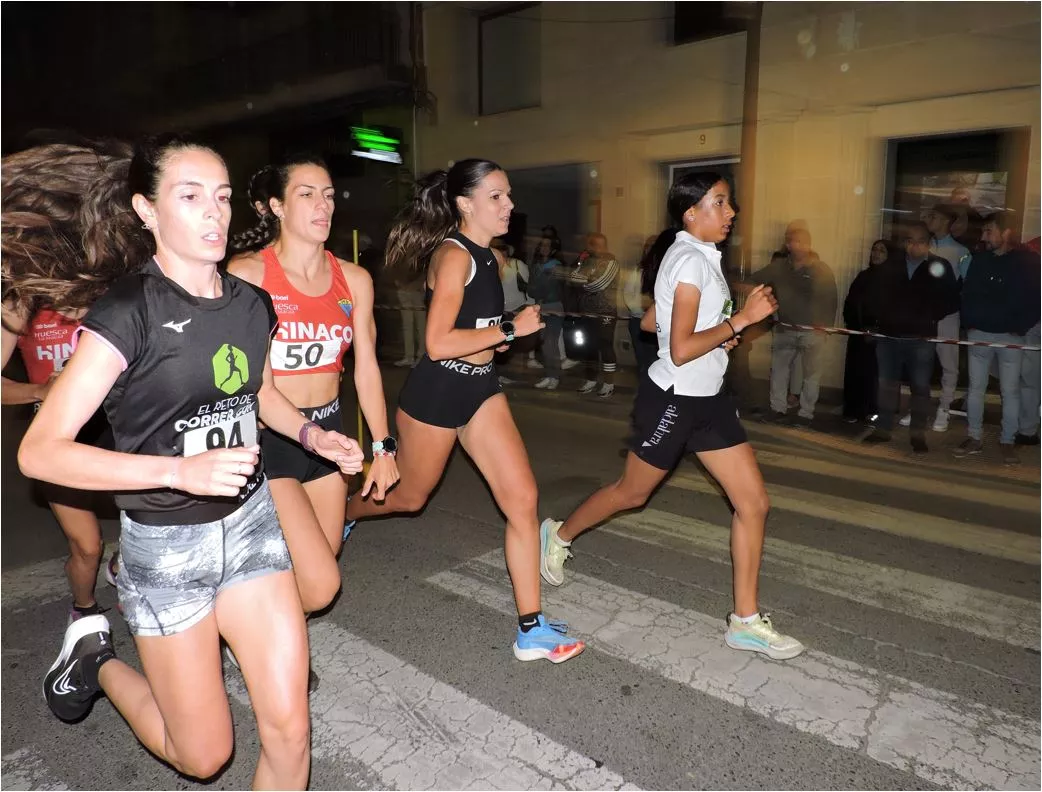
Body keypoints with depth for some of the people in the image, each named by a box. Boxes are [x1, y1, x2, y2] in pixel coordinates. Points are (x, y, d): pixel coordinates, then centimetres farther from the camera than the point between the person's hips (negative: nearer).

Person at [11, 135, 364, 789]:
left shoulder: (252, 304, 2)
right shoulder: (126, 311, -16)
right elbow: (39, 453, -19)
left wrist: (310, 433, 2)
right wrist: (180, 470, -31)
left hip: (251, 520, 5)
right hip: (166, 541, -4)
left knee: (288, 729, 2)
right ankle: (96, 658, 36)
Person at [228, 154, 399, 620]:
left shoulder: (354, 280, 5)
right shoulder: (246, 274, -11)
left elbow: (366, 368, 9)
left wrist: (382, 447, 8)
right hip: (267, 438, -6)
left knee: (322, 564, 12)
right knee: (319, 584, -12)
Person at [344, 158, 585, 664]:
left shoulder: (488, 256, 9)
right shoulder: (454, 256, -18)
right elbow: (438, 344, -26)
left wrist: (498, 335, 6)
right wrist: (512, 329, -20)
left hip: (480, 388, 8)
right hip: (435, 392, -7)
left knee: (522, 499, -3)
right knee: (409, 496, 14)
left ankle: (532, 630, 5)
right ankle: (339, 513, 48)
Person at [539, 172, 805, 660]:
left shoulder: (697, 257, 11)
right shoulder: (691, 261, -18)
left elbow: (651, 321, 18)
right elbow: (681, 351, -24)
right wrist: (741, 318, -21)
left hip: (707, 399, 9)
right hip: (672, 400, -9)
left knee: (754, 502, 3)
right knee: (632, 493, 11)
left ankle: (745, 621, 12)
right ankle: (559, 535, 38)